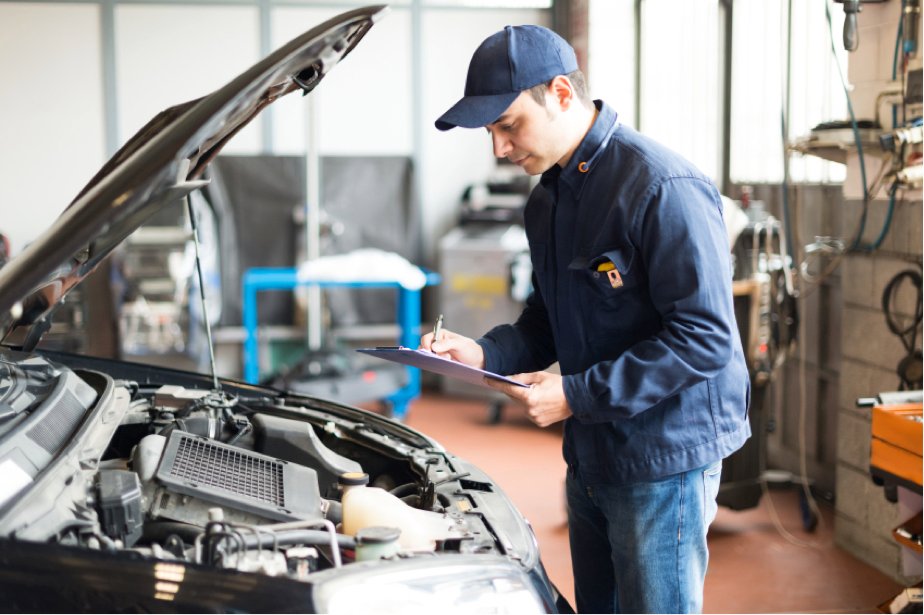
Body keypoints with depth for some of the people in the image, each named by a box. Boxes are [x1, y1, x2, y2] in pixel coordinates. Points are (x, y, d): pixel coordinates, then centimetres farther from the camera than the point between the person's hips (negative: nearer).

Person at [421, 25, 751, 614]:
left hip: (665, 455, -8)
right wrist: (486, 353, -2)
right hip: (590, 454, 8)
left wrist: (577, 395, -24)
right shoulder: (548, 196, 9)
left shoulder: (663, 188, -21)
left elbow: (705, 338, -23)